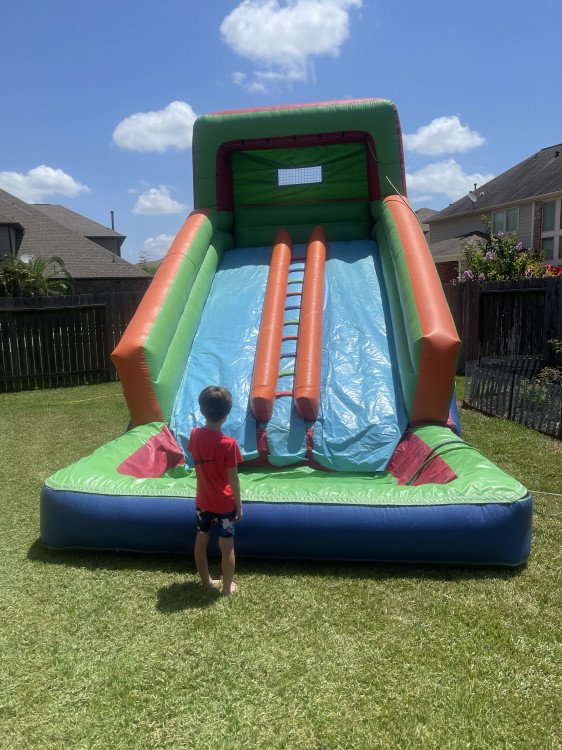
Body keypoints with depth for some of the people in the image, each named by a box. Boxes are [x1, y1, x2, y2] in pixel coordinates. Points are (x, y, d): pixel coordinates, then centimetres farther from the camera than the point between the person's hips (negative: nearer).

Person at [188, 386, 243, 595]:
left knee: (201, 541, 19)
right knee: (227, 546, 10)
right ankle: (228, 587, 23)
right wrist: (239, 504, -5)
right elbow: (233, 479, -16)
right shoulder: (228, 444, -23)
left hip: (202, 501, 5)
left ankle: (206, 581, 35)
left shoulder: (195, 435, -11)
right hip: (225, 504, -4)